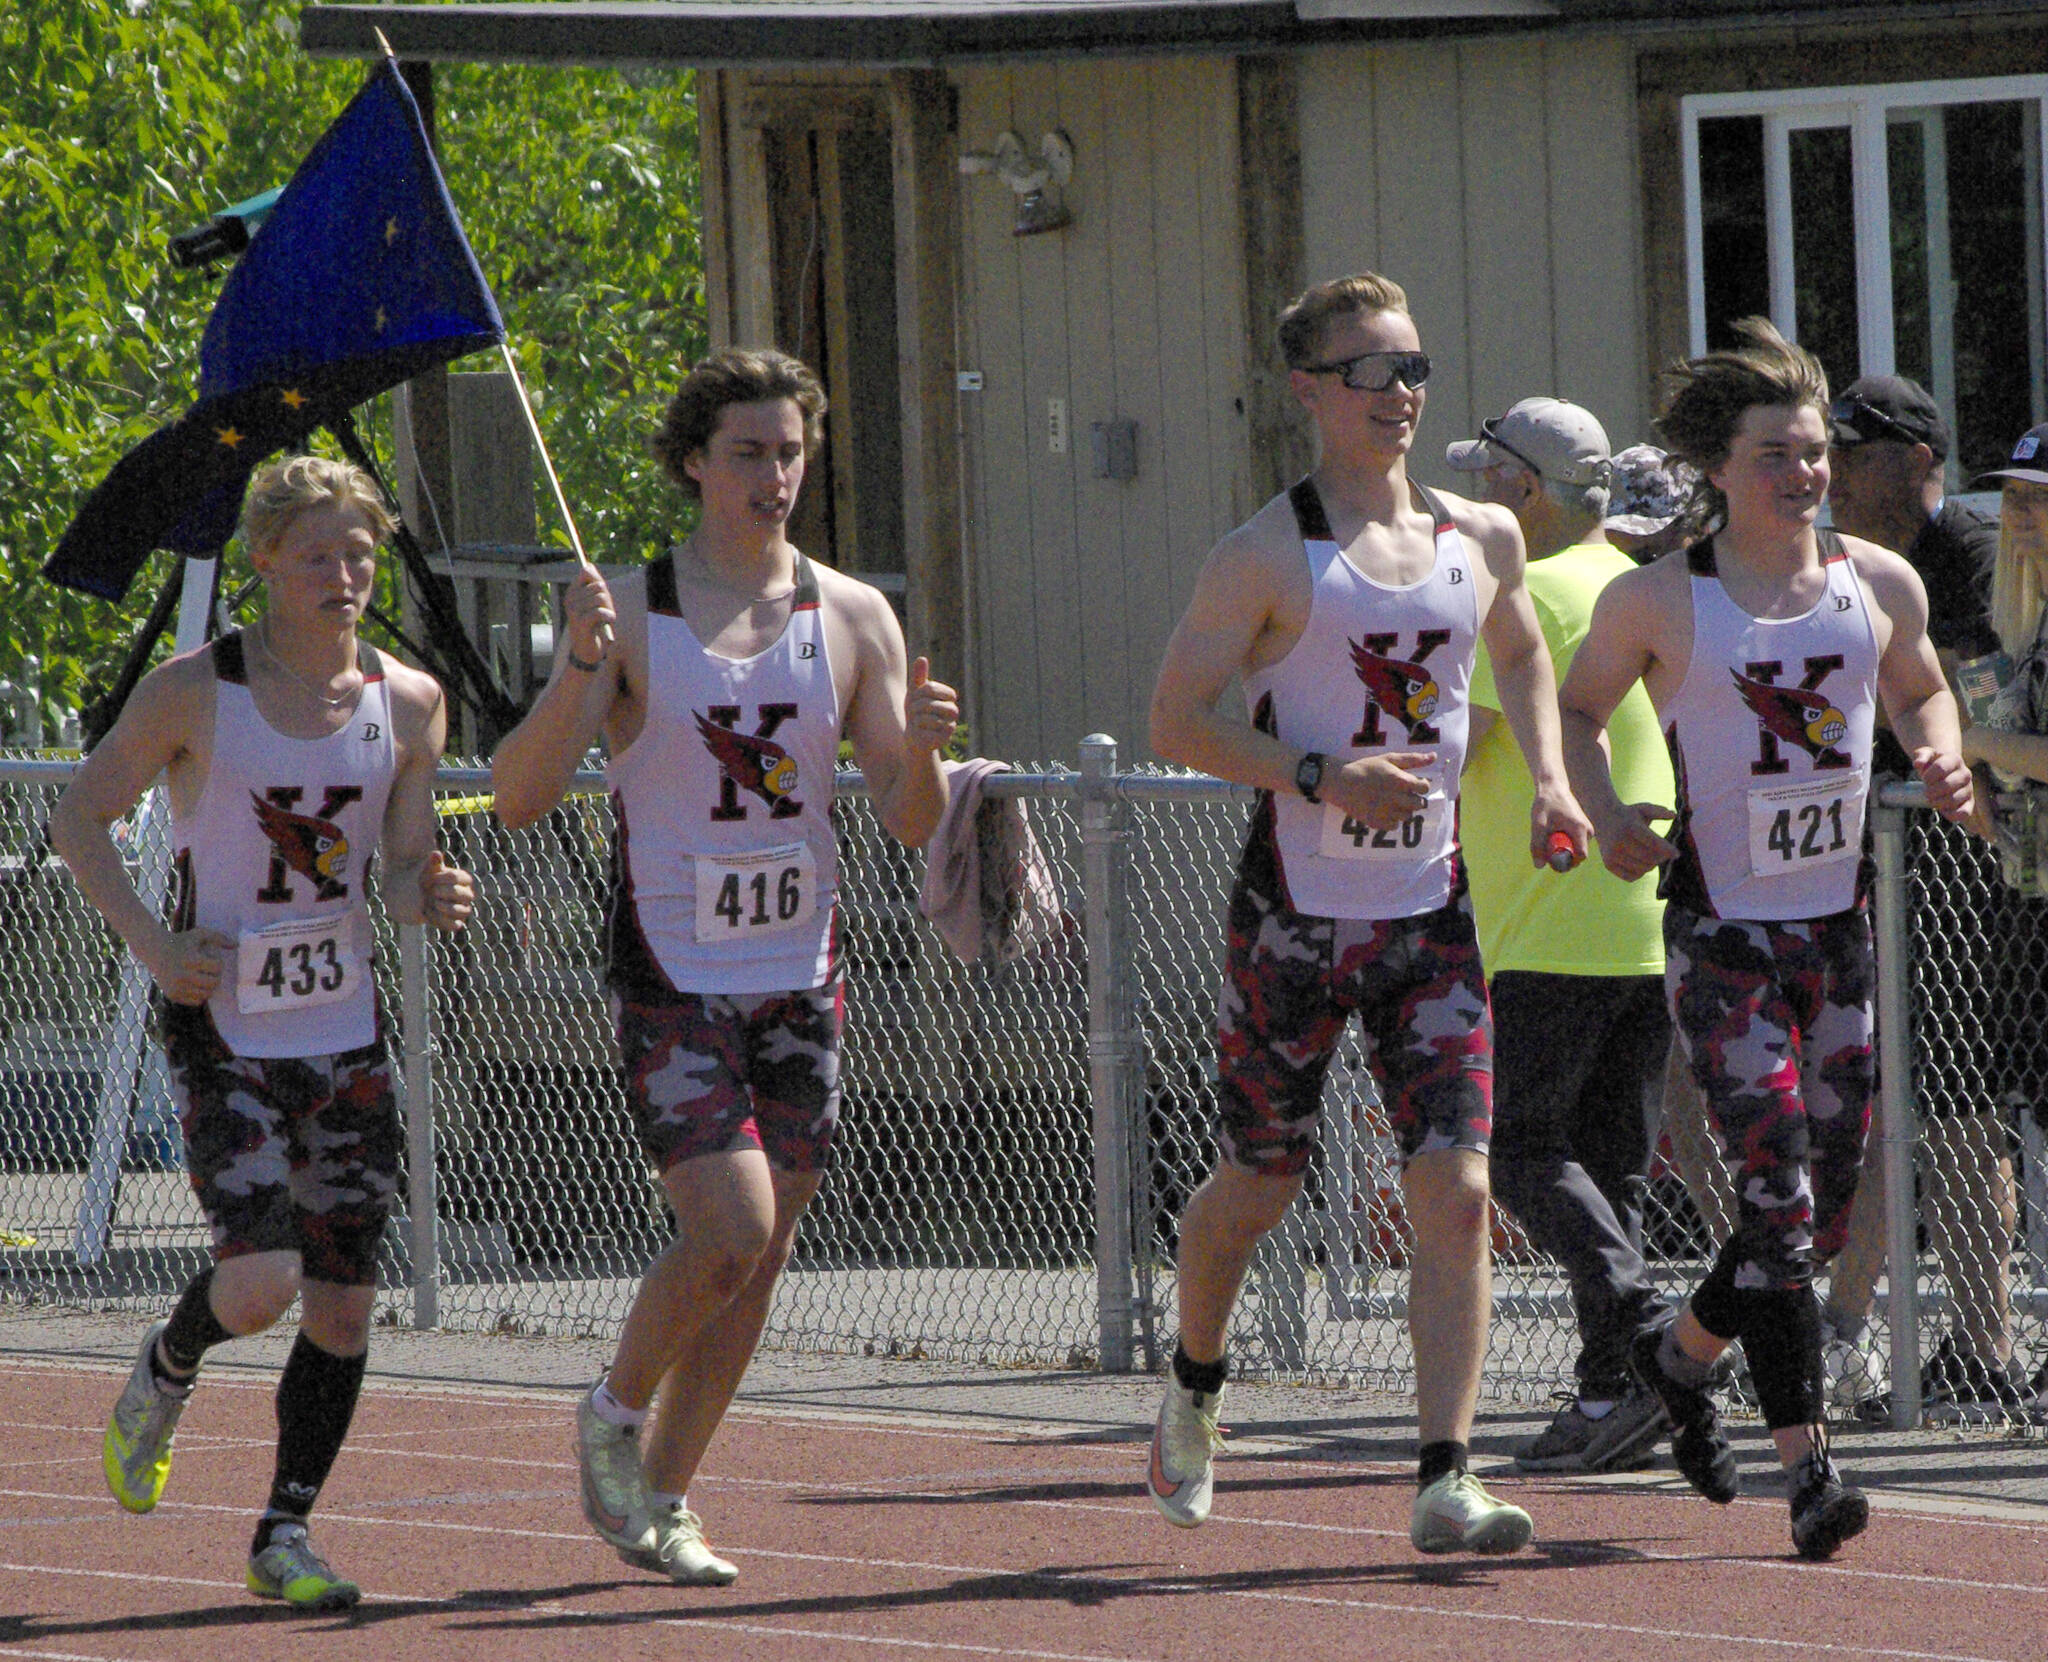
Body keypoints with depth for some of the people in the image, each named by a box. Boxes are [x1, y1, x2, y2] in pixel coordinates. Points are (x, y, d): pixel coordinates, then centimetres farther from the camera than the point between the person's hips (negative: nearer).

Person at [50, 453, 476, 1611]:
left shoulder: (408, 704, 3)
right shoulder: (196, 693, -7)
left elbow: (405, 869, 11)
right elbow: (80, 818, 1)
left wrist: (433, 896, -13)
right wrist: (154, 944, -11)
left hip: (349, 1029, 4)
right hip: (224, 1031, -4)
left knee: (343, 1304, 0)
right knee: (259, 1283, -18)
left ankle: (287, 1533, 13)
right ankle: (167, 1372, 16)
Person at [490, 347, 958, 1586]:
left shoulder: (854, 619, 4)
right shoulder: (630, 610, -4)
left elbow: (912, 826, 3)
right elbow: (520, 798, -11)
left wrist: (922, 752, -19)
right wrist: (583, 667, -26)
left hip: (802, 977, 4)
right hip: (672, 977, -4)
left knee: (758, 1264, 5)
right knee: (728, 1237, -17)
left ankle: (662, 1497, 20)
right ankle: (618, 1411, 9)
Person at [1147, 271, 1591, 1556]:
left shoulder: (1482, 541, 7)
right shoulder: (1269, 556, -8)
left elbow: (1524, 652, 28)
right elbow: (1177, 723, -11)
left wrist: (1548, 777, 11)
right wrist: (1324, 778, -22)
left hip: (1431, 913, 3)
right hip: (1296, 914, -3)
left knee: (1456, 1190, -11)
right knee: (1259, 1185, 9)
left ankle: (1447, 1480, -12)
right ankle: (1194, 1393, 39)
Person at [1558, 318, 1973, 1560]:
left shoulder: (1883, 586, 4)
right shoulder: (1657, 601, -5)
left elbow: (1920, 690, 22)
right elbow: (1577, 710, 9)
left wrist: (1941, 758, 1)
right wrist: (1611, 818, -8)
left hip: (1840, 929, 5)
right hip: (1721, 931, -5)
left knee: (1827, 1209, 8)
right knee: (1776, 1188, -15)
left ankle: (1685, 1355, 35)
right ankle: (1808, 1459, -15)